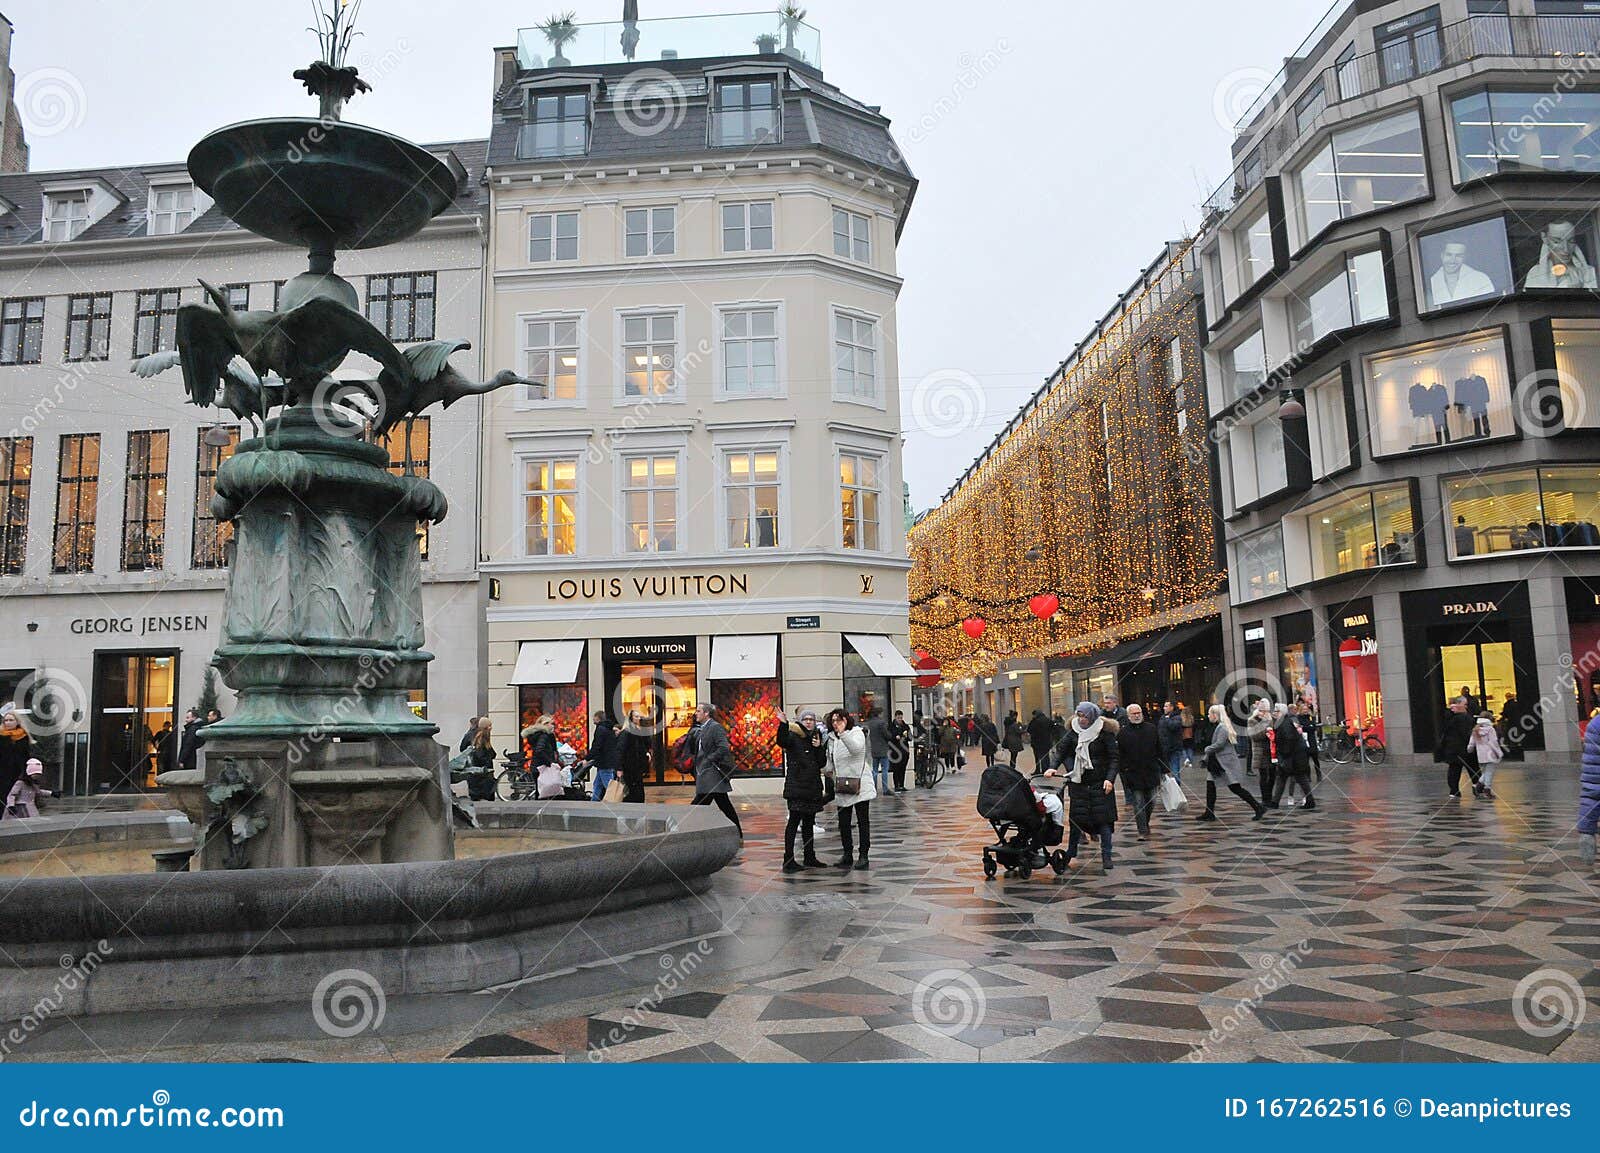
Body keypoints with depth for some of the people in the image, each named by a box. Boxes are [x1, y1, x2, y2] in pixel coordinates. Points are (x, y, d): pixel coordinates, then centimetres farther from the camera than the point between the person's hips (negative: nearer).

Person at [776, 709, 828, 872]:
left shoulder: (816, 738, 14)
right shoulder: (793, 737, -4)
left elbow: (822, 763, 10)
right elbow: (782, 741, -27)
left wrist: (819, 748, -6)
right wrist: (784, 724, -41)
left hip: (813, 786, 7)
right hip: (796, 786, -7)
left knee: (809, 822, 13)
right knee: (794, 821, -9)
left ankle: (809, 857, 22)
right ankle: (788, 860, -8)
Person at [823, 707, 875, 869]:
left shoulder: (857, 733, -7)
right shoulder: (832, 738, 11)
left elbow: (856, 748, -29)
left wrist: (842, 733, -38)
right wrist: (830, 771, 10)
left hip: (859, 783, -6)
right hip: (841, 786, 6)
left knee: (863, 820, 1)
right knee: (843, 821, 9)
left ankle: (863, 855, 7)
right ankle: (847, 854, 19)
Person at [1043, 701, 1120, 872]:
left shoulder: (1105, 732, -7)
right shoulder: (1074, 731, 4)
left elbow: (1114, 758, -5)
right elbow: (1061, 750, 4)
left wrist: (1110, 779, -15)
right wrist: (1053, 767, -12)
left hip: (1100, 783, -3)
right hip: (1078, 782, 3)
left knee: (1103, 819, -3)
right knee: (1076, 818, 7)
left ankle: (1106, 856, 5)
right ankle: (1071, 852, 21)